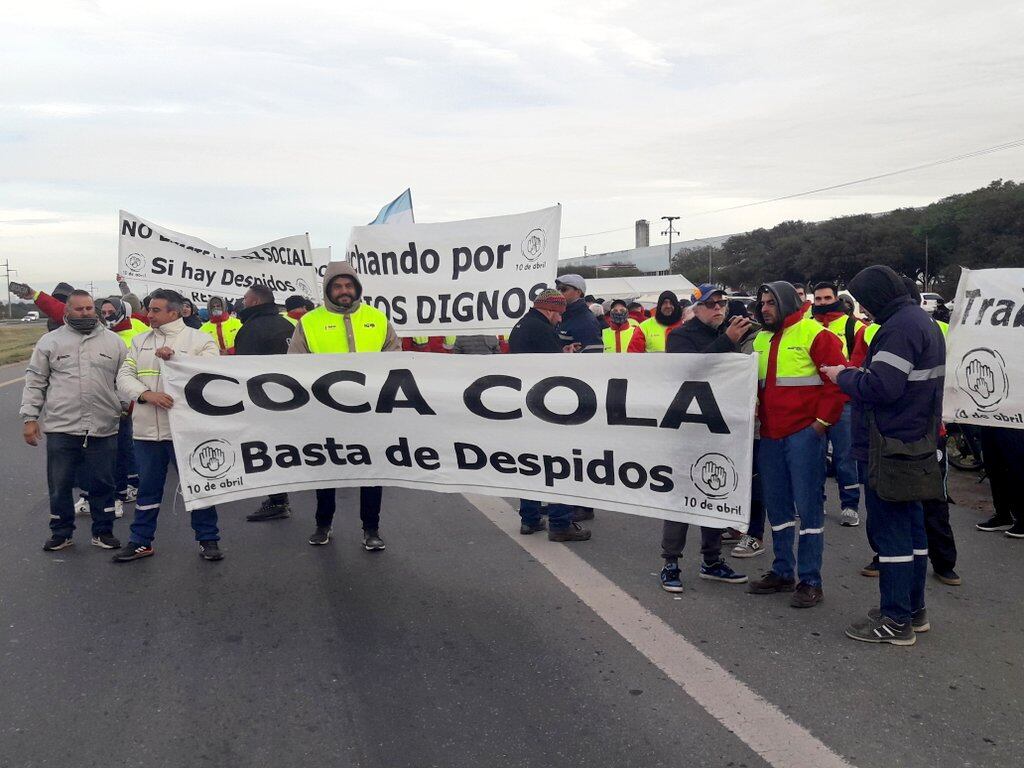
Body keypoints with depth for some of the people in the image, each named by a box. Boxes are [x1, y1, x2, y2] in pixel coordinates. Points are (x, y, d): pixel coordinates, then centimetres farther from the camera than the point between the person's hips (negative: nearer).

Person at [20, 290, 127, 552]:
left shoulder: (113, 341, 7)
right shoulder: (50, 341, 5)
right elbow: (35, 382, 6)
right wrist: (29, 417, 2)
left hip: (103, 429, 1)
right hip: (61, 428, 0)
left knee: (102, 483, 8)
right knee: (60, 484, 8)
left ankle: (103, 532, 21)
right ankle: (61, 533, 23)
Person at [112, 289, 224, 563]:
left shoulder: (200, 340, -2)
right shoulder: (140, 341, 13)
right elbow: (124, 375, 6)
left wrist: (175, 357, -21)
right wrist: (146, 394, -12)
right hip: (147, 428, 4)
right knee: (148, 487, 15)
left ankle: (208, 539, 18)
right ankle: (141, 541, 28)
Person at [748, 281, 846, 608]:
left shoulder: (813, 333, -7)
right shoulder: (761, 339, 14)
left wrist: (822, 421, -11)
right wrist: (756, 415, 10)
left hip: (804, 434, -7)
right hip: (770, 436, 7)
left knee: (808, 506, -2)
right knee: (777, 506, 13)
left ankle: (810, 581, 6)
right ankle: (782, 572, 25)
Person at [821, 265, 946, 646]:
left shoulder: (899, 328, -19)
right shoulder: (923, 322, 14)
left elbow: (881, 387, -26)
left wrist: (844, 376, -10)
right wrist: (858, 373, 9)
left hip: (889, 447, -10)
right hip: (917, 442, 10)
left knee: (889, 529, -3)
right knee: (911, 524, 17)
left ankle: (896, 621, 4)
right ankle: (914, 608, 28)